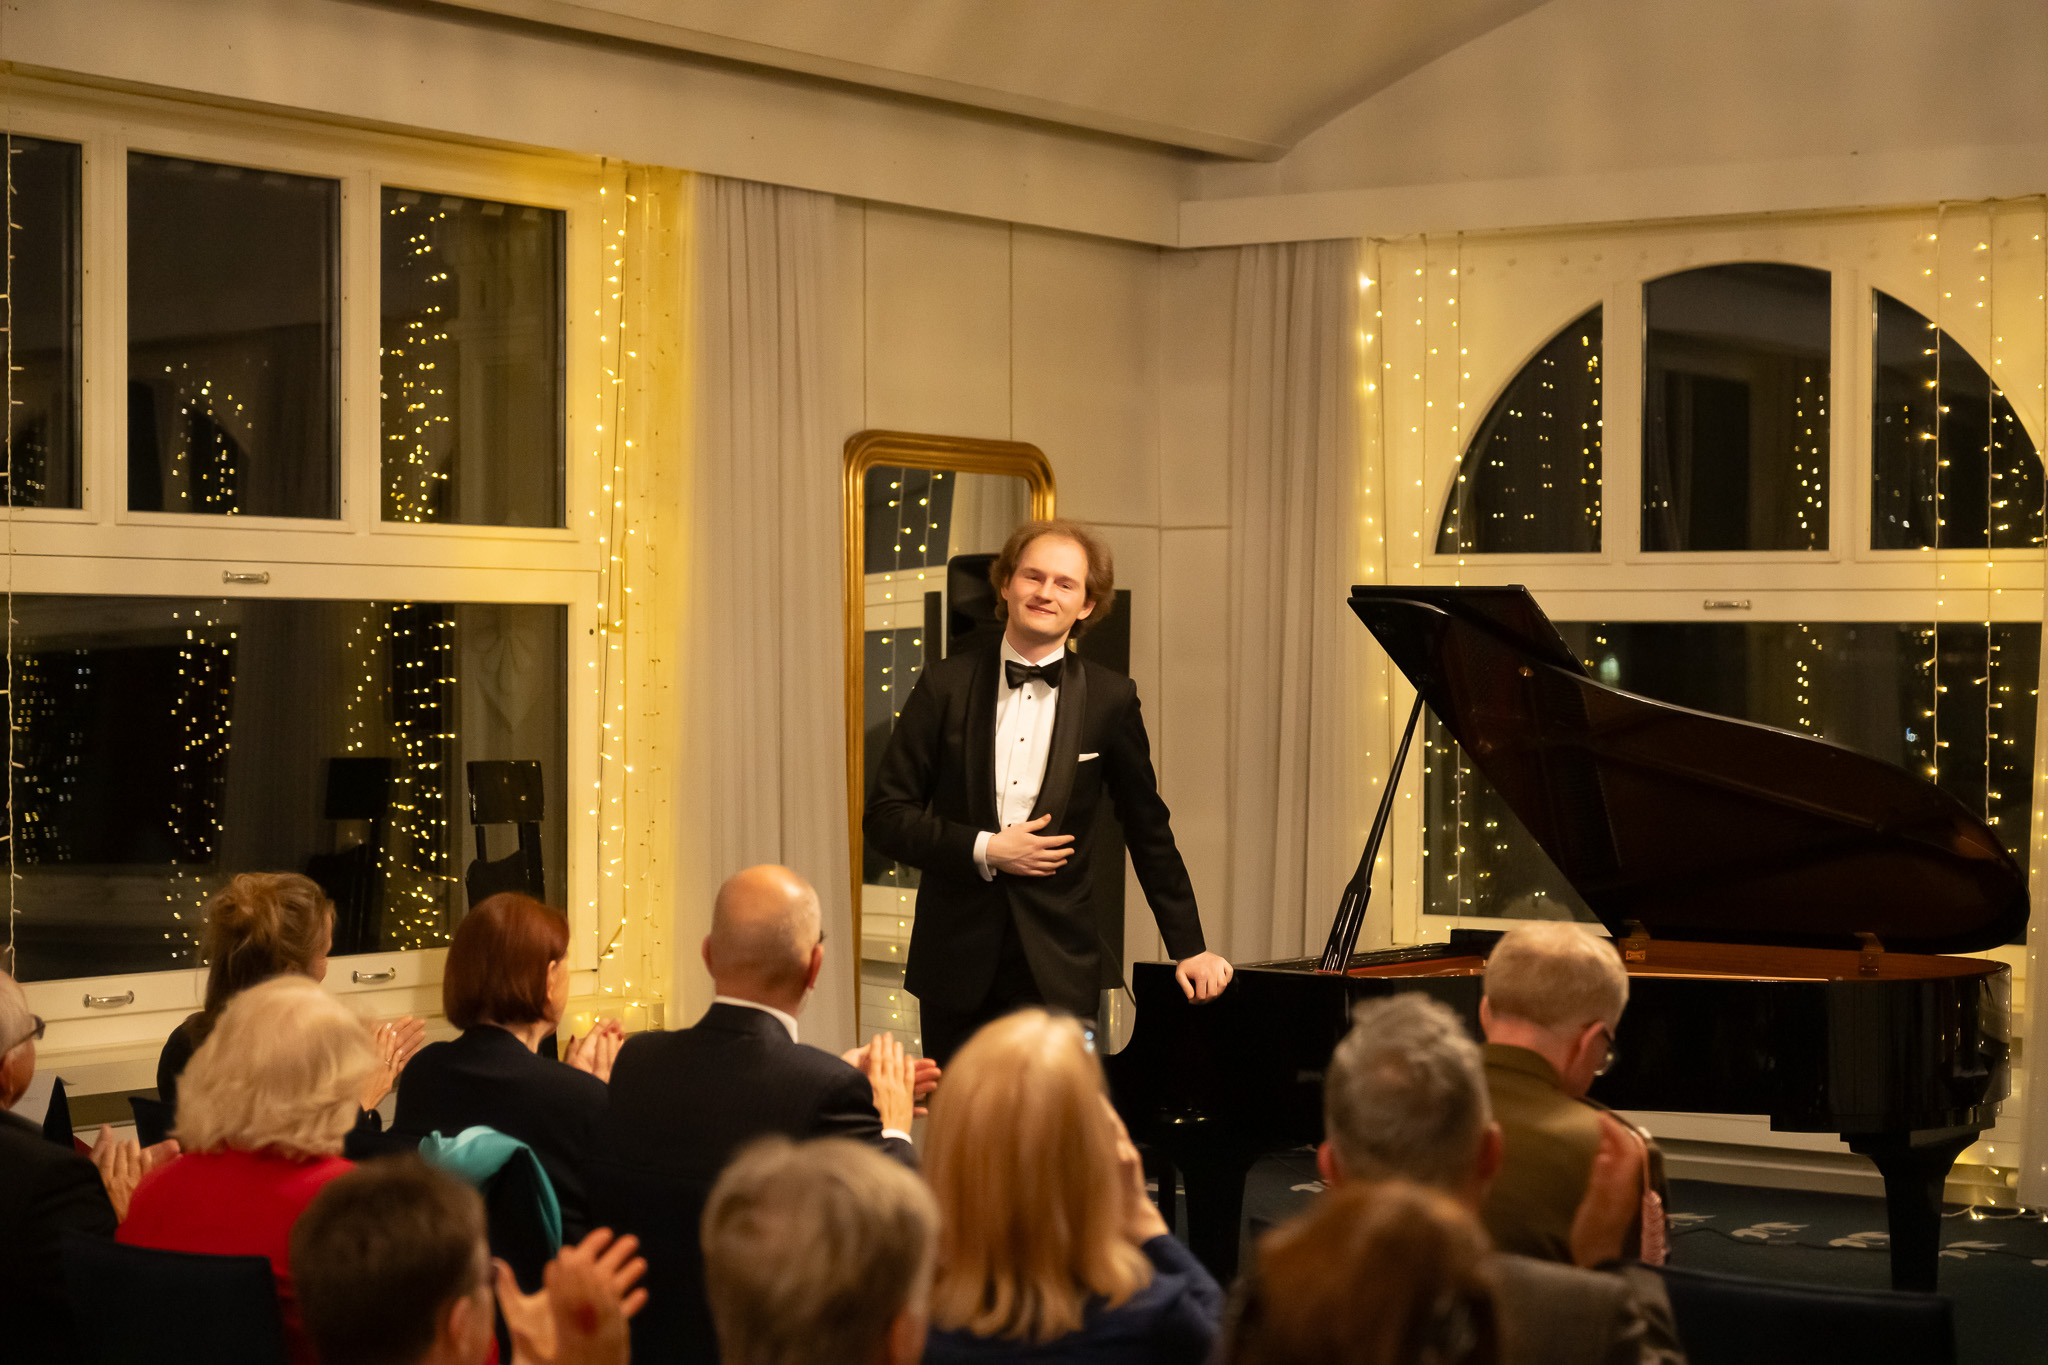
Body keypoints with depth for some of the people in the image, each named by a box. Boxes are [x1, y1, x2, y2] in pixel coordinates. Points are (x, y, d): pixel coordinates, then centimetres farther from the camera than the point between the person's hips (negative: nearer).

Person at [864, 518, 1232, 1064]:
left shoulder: (1111, 699, 3)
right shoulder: (946, 685, 2)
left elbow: (1148, 832, 11)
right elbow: (885, 814, 1)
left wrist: (1190, 949, 12)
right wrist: (984, 850, -12)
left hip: (1059, 966, 0)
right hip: (957, 958, 1)